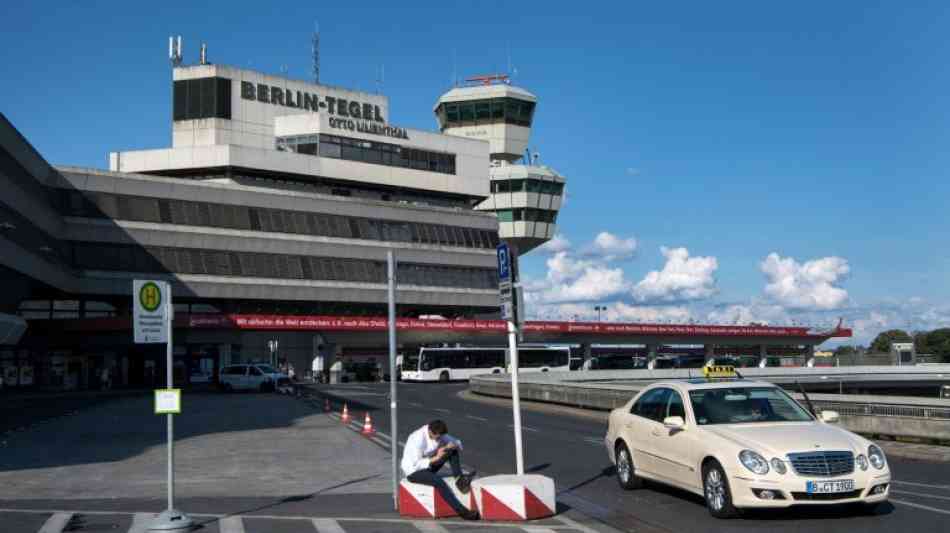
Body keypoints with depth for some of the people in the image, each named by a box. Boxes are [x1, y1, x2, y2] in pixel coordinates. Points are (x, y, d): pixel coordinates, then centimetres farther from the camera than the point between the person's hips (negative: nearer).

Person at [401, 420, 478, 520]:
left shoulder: (439, 434, -6)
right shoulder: (418, 439, -26)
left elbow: (458, 443, 1)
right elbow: (416, 464, -26)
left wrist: (453, 446, -23)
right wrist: (436, 458, -32)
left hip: (429, 465, 7)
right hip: (414, 471, -7)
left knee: (453, 450, -12)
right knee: (439, 481, -35)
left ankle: (459, 479, -22)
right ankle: (462, 511, -32)